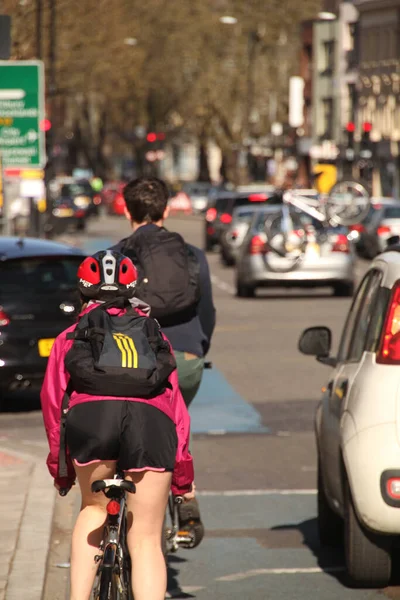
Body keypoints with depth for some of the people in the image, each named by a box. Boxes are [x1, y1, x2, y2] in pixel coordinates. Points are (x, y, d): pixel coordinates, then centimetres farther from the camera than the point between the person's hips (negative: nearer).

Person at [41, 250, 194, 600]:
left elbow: (52, 402, 28)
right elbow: (176, 405, 30)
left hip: (91, 413, 0)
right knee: (146, 541, 6)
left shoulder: (71, 337, 31)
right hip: (151, 420, 0)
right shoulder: (155, 336, 35)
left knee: (93, 509, 26)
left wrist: (60, 467, 38)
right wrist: (183, 474, 33)